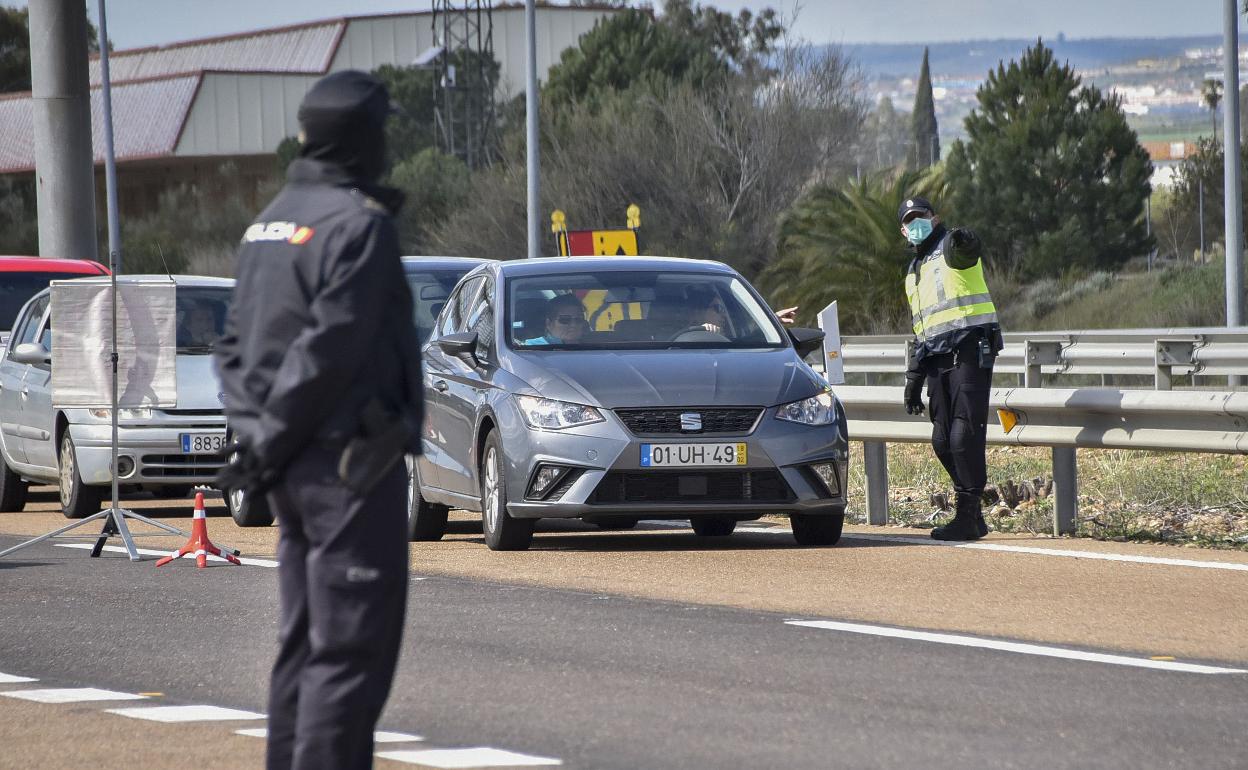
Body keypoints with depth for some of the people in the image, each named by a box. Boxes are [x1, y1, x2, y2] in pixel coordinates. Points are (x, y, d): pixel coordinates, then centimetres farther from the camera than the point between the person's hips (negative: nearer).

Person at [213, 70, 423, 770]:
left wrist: (254, 429, 3)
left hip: (293, 473, 9)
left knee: (305, 644, 14)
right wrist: (272, 440, -10)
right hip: (352, 464, -9)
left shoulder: (273, 220, 13)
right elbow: (329, 350, -19)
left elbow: (236, 344, 12)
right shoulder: (361, 224, -14)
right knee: (353, 647, -8)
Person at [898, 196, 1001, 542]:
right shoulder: (913, 272, 25)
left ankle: (967, 517, -10)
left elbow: (969, 250, -29)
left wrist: (964, 243, -55)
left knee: (965, 435, -12)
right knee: (943, 441, 4)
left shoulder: (951, 248, -1)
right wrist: (914, 380, 25)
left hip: (969, 348, -8)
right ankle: (973, 514, 10)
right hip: (938, 357, 8)